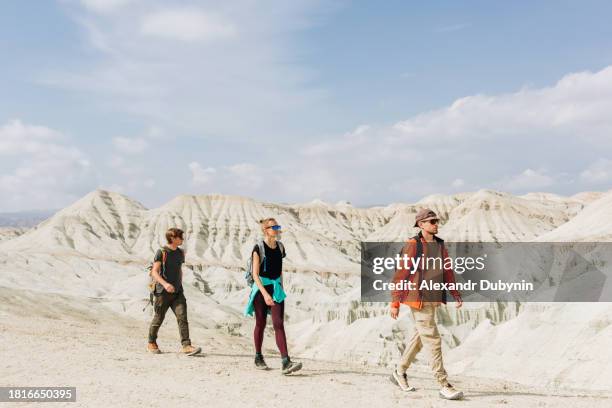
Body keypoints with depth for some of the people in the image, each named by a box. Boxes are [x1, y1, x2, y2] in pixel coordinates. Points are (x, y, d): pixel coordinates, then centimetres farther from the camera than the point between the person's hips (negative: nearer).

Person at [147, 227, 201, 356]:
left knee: (182, 317, -10)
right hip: (163, 292, -4)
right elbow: (154, 272, -13)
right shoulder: (161, 252, -8)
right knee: (159, 319, 8)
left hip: (177, 292, 5)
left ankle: (186, 345, -14)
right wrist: (165, 284, -27)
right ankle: (151, 343, 28)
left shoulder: (180, 253, 11)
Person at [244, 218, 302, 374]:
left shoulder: (280, 247, 7)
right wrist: (265, 294, -24)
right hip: (261, 288, -4)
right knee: (261, 324, 8)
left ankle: (286, 363, -14)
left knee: (279, 324, -7)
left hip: (276, 288, 4)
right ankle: (258, 358, 27)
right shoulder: (259, 248, -10)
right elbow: (255, 274, -15)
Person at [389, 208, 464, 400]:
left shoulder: (440, 245, 10)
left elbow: (448, 271, 13)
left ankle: (399, 372, 35)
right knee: (433, 341, -7)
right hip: (418, 301, -8)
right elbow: (400, 275, -12)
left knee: (419, 338, 19)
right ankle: (444, 386, -1)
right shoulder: (412, 245, -12)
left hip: (433, 300, 8)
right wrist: (395, 303, -12)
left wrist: (456, 295, 1)